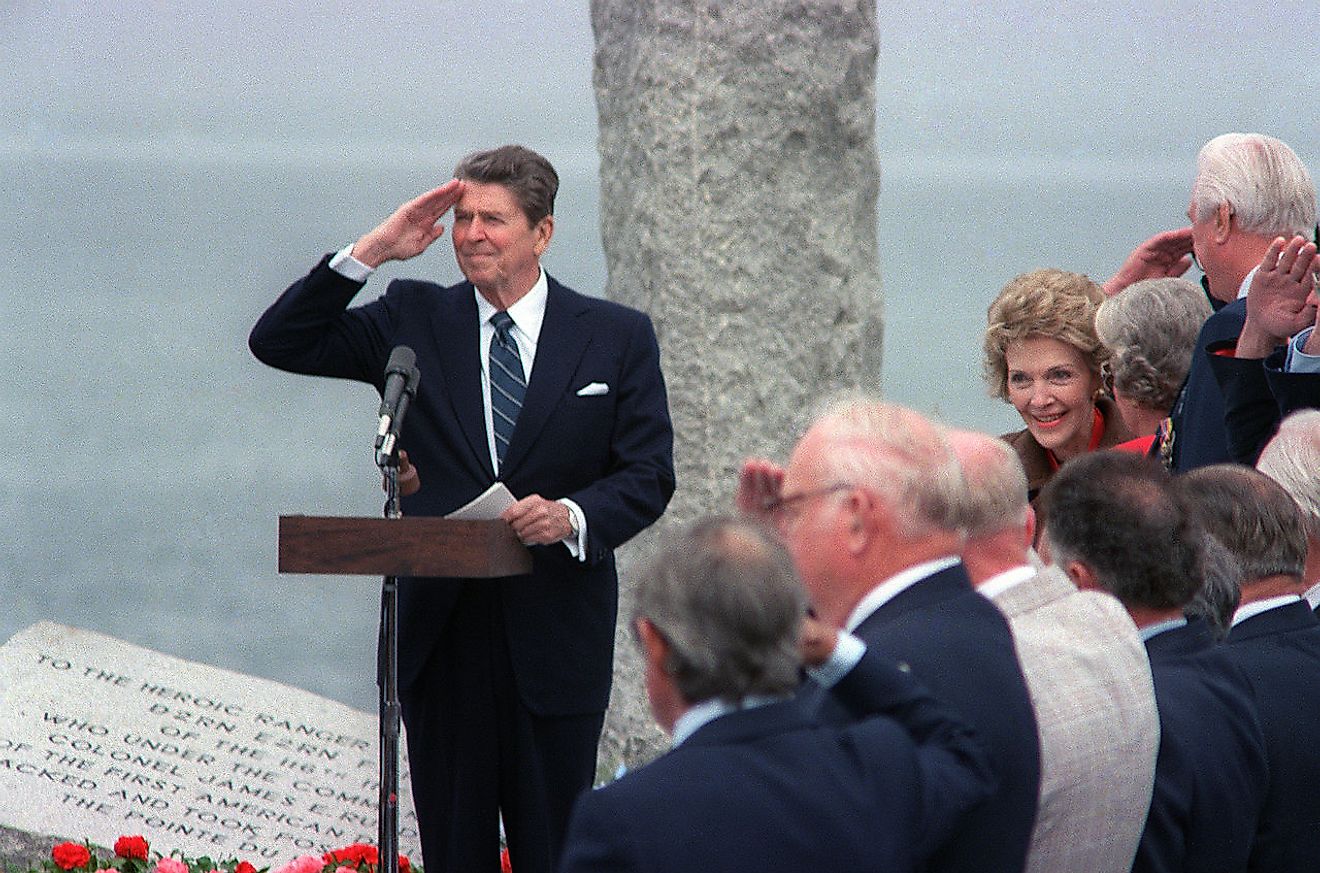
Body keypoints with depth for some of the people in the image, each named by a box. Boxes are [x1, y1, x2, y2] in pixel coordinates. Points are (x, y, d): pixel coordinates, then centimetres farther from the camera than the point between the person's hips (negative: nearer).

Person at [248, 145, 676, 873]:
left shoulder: (617, 337, 5)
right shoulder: (412, 319, 8)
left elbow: (649, 476, 2)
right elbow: (279, 343, 1)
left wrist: (573, 515, -18)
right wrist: (371, 251, -6)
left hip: (555, 640, -1)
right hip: (440, 629, 1)